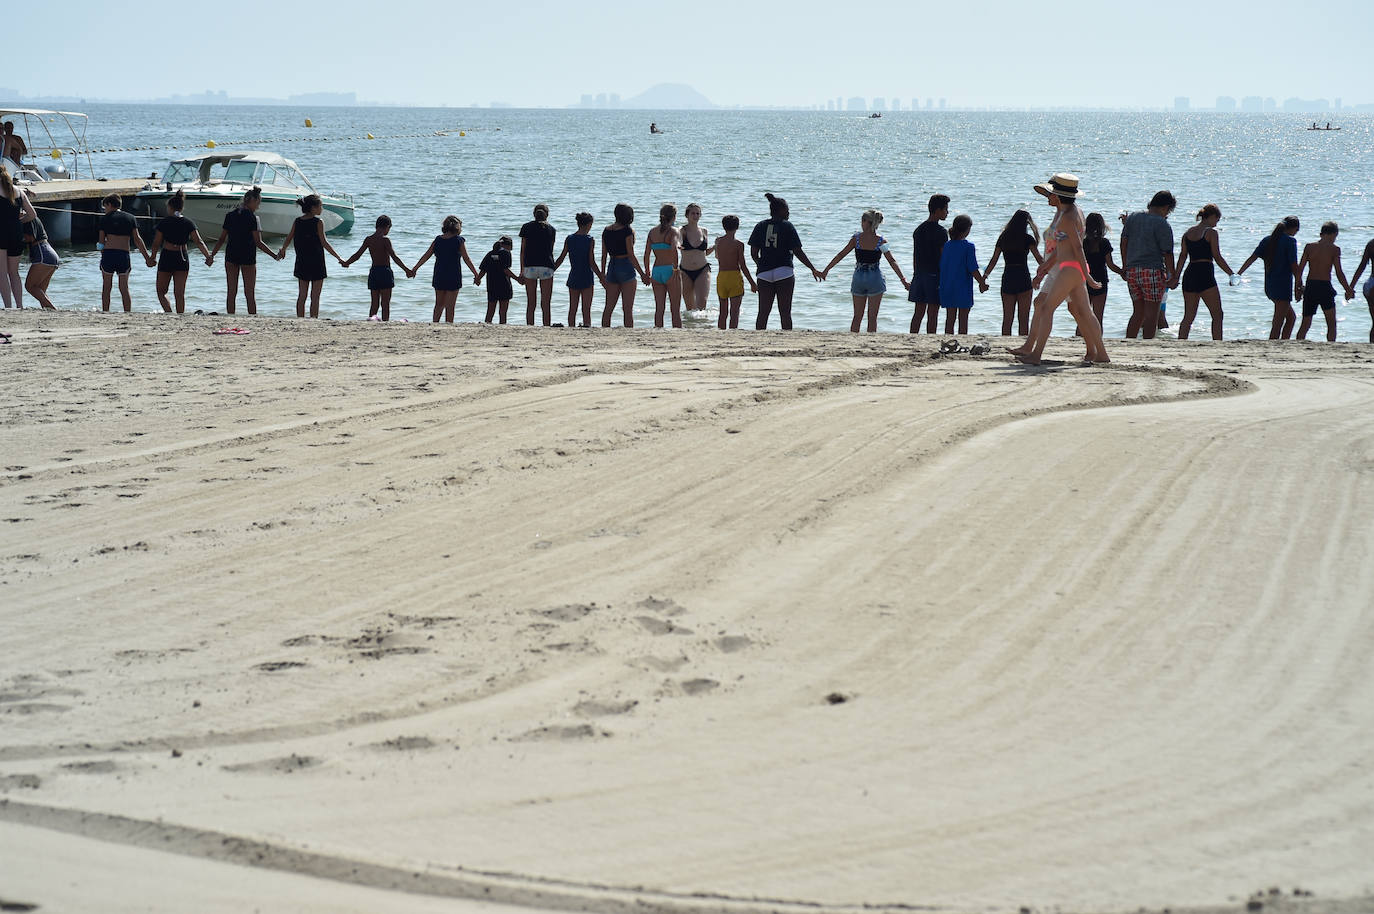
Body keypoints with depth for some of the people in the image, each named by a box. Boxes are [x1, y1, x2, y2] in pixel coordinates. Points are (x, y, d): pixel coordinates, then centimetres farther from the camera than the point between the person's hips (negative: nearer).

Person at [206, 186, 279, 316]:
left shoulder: (230, 215, 4)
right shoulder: (252, 217, -11)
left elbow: (221, 239, 7)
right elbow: (258, 243, -14)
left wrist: (211, 256, 14)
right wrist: (274, 255, -8)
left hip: (230, 257, 4)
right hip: (248, 258, -4)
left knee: (231, 293, 8)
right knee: (250, 294, 3)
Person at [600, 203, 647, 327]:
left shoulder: (606, 231, 6)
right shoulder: (627, 231, -10)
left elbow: (604, 255, 10)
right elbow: (631, 255, -13)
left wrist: (602, 274, 17)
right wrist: (642, 274, -8)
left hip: (612, 268, 5)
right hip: (626, 268, -5)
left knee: (609, 308, 10)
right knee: (628, 309, -2)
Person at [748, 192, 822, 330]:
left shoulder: (760, 226, 7)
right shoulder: (787, 226, -3)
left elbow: (753, 253, 6)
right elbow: (798, 252, -5)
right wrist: (813, 269, 1)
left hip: (764, 273, 3)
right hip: (784, 272, -3)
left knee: (763, 313, 5)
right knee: (785, 312, 1)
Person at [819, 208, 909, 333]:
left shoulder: (856, 238, -5)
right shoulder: (881, 241, -7)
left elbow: (841, 255, -2)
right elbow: (892, 262, -8)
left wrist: (826, 270, 5)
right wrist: (903, 280, -5)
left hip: (859, 277, 1)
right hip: (875, 278, -1)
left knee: (857, 316, 12)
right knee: (872, 316, 5)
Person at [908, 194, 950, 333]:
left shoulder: (918, 230, 10)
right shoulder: (941, 232, -12)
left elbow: (915, 256, 13)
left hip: (919, 274, 6)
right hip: (935, 275, -6)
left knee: (918, 313, 9)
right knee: (932, 315, -2)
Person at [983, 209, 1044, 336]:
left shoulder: (1003, 238, 7)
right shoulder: (1028, 239, -4)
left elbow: (994, 260, 6)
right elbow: (1038, 258, -8)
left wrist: (984, 276, 9)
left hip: (1007, 278, 3)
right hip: (1023, 278, -3)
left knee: (1007, 318, 8)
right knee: (1023, 318, 2)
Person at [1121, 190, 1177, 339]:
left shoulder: (1132, 218, 10)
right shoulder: (1162, 224, -9)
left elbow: (1123, 242, 13)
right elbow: (1167, 253, -9)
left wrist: (1125, 267, 20)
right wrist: (1172, 276, -2)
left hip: (1132, 270, 6)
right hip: (1153, 271, -6)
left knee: (1138, 312, 14)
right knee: (1151, 314, -1)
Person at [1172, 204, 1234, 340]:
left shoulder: (1188, 233, 12)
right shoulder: (1211, 232, -5)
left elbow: (1182, 256, 6)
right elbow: (1217, 257, -7)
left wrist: (1176, 278, 3)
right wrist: (1232, 274, -1)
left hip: (1189, 274, 6)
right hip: (1205, 274, -6)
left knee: (1188, 317, 10)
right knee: (1217, 315, 2)